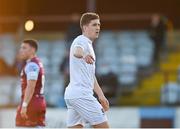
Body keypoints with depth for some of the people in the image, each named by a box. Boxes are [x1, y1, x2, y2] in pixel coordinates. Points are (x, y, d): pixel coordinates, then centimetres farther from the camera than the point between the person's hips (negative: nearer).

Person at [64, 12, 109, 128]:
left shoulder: (88, 44, 23)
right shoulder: (81, 41, -7)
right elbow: (76, 51, -34)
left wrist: (101, 95, 31)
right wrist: (83, 55, -57)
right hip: (81, 94, -10)